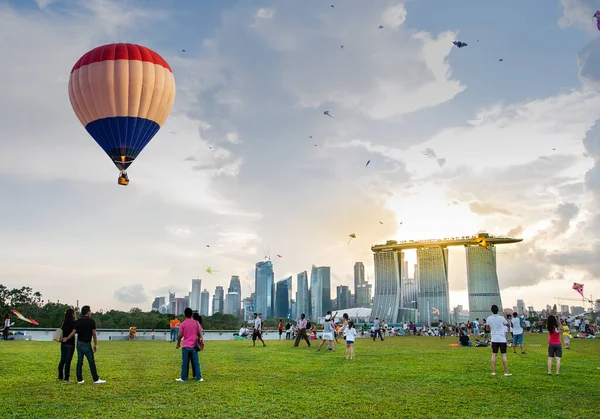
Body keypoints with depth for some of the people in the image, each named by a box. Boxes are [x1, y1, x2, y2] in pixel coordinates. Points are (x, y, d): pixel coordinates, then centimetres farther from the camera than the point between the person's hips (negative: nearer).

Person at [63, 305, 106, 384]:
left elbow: (73, 332, 0)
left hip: (79, 343, 5)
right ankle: (96, 379, 4)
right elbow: (94, 334, -8)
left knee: (79, 361, 9)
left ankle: (79, 379, 11)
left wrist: (66, 339, 16)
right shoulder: (91, 321, -9)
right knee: (91, 362, 0)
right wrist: (96, 345, -2)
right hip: (86, 344, -5)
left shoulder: (77, 321, 4)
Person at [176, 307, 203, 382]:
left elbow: (180, 335, -3)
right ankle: (198, 378, 7)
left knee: (185, 363, 5)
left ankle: (183, 378, 9)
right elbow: (200, 333, 1)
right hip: (194, 346, 1)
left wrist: (178, 344, 11)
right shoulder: (196, 323, 0)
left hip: (185, 346, -1)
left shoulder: (183, 324, -4)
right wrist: (201, 340, 14)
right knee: (196, 362, 5)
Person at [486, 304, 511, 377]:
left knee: (493, 355, 8)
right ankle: (506, 372, 4)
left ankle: (493, 371, 5)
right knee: (504, 355, 2)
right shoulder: (501, 318, -10)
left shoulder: (489, 319, -2)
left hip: (494, 339, 2)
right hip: (502, 339, -2)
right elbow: (507, 324, 9)